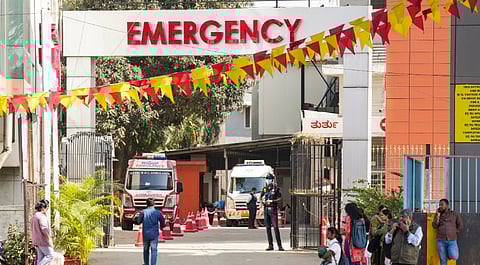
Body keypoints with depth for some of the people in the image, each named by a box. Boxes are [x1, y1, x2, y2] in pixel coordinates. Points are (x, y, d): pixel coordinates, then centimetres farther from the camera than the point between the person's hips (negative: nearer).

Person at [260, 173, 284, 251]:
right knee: (268, 227, 5)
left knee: (275, 227, -11)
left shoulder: (276, 188, -2)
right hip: (266, 209, 5)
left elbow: (280, 198, -3)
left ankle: (279, 245, -11)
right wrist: (263, 201, 1)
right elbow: (261, 197, 22)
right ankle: (270, 245, 9)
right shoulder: (264, 189, 12)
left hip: (273, 209, -5)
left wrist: (272, 201, -16)